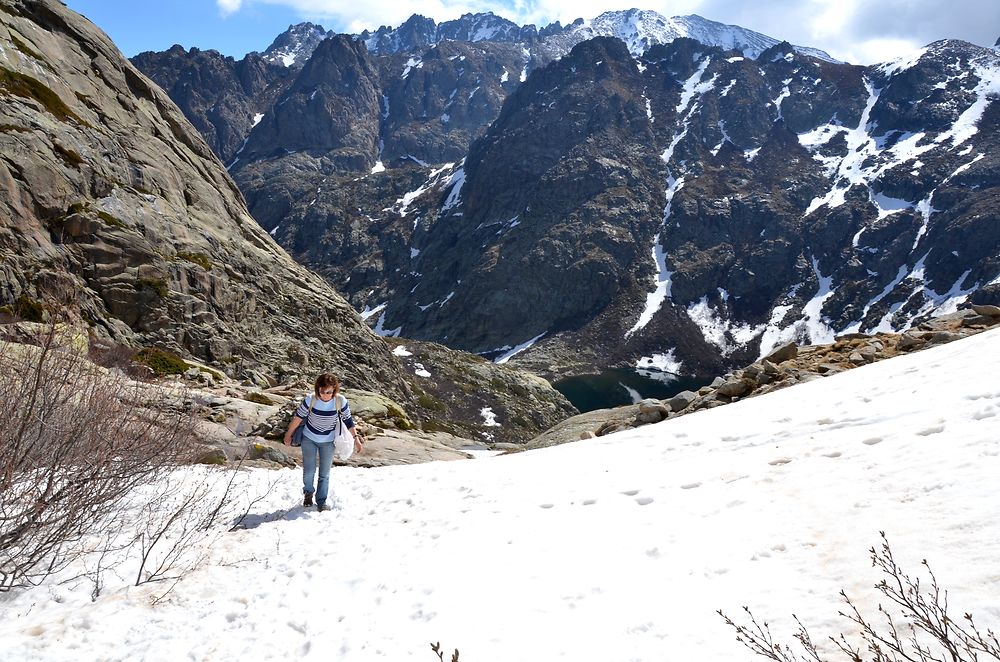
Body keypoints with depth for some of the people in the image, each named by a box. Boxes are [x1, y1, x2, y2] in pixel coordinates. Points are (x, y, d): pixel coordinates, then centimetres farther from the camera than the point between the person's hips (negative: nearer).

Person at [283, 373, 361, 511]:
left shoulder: (341, 401, -21)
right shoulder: (310, 400, -23)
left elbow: (348, 420, -8)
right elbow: (298, 417, -9)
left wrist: (355, 439, -4)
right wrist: (288, 435, 1)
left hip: (328, 442, 0)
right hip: (309, 439, 0)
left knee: (324, 474, 6)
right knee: (309, 470, 8)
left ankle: (321, 501, 18)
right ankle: (308, 493, 36)